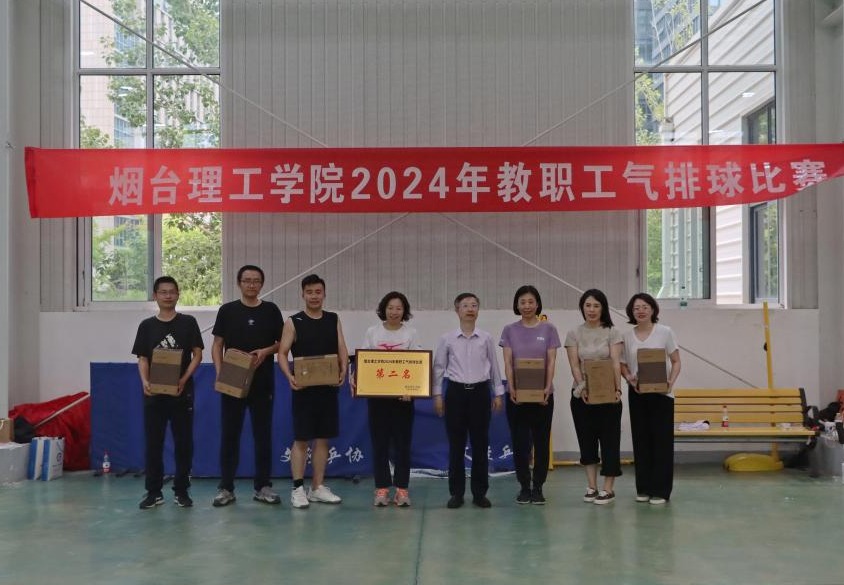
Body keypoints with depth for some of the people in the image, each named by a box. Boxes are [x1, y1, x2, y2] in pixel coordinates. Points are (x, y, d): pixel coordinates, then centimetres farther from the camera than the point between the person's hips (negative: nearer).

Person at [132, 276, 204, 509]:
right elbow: (142, 359, 5)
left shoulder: (188, 322, 3)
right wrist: (145, 381, -14)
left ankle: (182, 490, 14)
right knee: (153, 442, 5)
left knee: (183, 441, 4)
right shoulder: (147, 325, 7)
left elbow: (197, 355, 1)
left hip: (182, 391, -1)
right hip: (154, 392, 1)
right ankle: (154, 492, 14)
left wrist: (184, 379, -14)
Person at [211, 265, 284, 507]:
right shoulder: (227, 310, 3)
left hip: (262, 383, 1)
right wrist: (220, 372, -11)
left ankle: (262, 486, 15)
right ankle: (226, 488, 12)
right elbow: (217, 345, 3)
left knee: (263, 435, 6)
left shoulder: (271, 310, 5)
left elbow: (282, 343, 9)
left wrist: (266, 351, -11)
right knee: (229, 434, 4)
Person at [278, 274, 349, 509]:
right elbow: (282, 353, -4)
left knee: (323, 438, 8)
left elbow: (342, 350, 6)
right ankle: (298, 489, 6)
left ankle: (318, 487, 17)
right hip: (303, 388, -4)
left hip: (328, 387, 4)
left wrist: (343, 371, -13)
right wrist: (289, 376, -21)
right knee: (301, 439, -1)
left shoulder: (334, 320, 9)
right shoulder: (293, 322, -1)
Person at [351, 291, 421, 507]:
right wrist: (354, 376, -17)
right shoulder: (372, 332, 4)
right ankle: (382, 489, 13)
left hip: (403, 394, -1)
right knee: (379, 442, 4)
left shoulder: (411, 334, 1)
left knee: (402, 442, 3)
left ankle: (402, 489, 12)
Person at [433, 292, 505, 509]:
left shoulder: (486, 339, 3)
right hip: (456, 391, -1)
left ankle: (480, 493, 15)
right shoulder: (447, 339, 1)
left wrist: (498, 393, 6)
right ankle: (456, 493, 14)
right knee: (456, 444, 4)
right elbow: (439, 368, 4)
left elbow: (494, 367, 8)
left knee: (480, 444, 4)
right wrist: (437, 395, 0)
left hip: (480, 391, 1)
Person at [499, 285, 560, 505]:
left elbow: (551, 362, -4)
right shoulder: (510, 330, 3)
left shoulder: (548, 329, 1)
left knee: (541, 441, 4)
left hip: (542, 394, 0)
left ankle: (538, 488, 15)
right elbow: (508, 362, -3)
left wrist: (548, 387, -19)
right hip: (517, 394, 1)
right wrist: (511, 387, -18)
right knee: (520, 442, 3)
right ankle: (524, 487, 15)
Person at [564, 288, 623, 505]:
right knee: (587, 440, 8)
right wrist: (582, 388, -20)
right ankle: (591, 487, 17)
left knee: (609, 440, 0)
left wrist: (618, 389, -22)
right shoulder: (574, 333, 3)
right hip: (582, 394, 2)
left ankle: (607, 489, 9)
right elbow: (574, 365, -5)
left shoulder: (612, 332, -1)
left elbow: (616, 363, -9)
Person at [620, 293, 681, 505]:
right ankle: (643, 488, 17)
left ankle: (660, 490, 6)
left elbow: (676, 362, 1)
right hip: (637, 394, 2)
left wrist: (671, 382, -16)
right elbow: (623, 365, 9)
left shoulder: (665, 332, -1)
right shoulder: (627, 336, 5)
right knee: (641, 440, 7)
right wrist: (630, 379, -12)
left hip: (661, 394, -2)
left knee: (661, 440, -2)